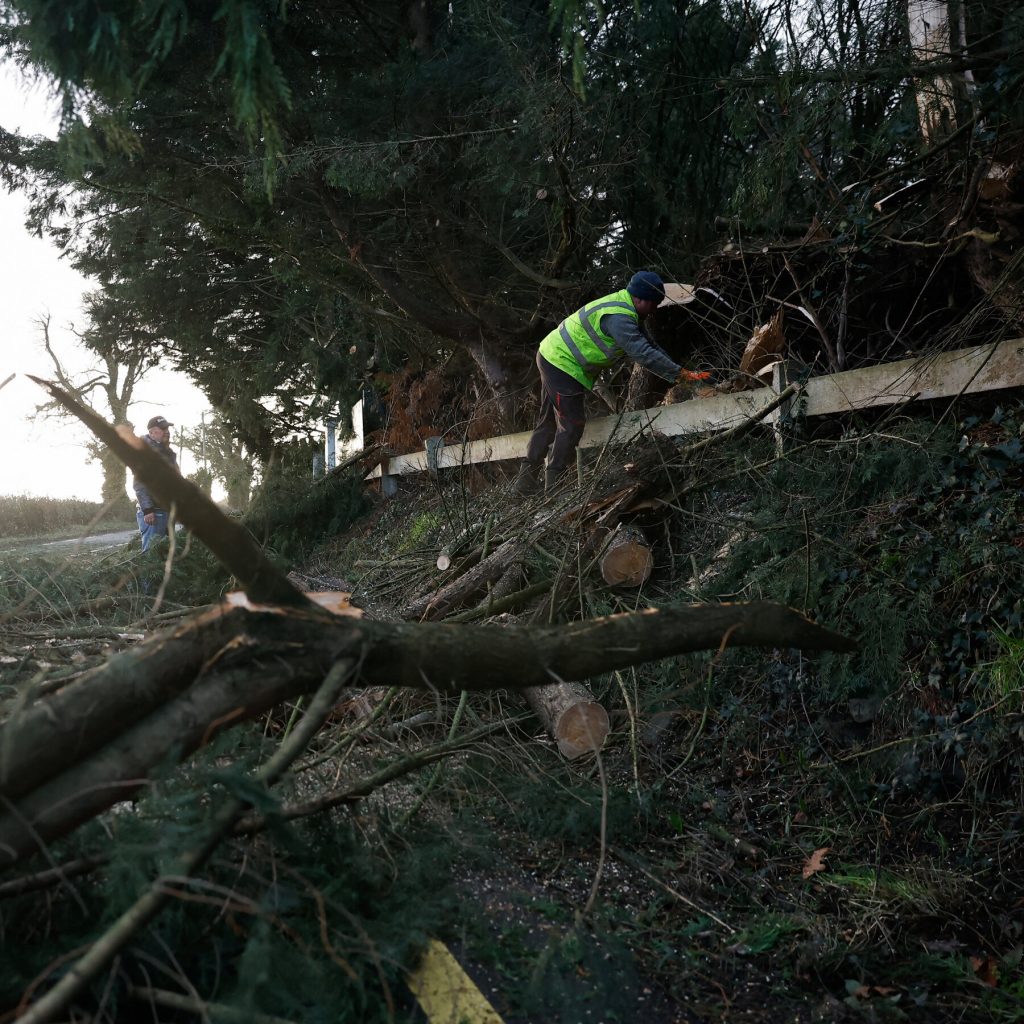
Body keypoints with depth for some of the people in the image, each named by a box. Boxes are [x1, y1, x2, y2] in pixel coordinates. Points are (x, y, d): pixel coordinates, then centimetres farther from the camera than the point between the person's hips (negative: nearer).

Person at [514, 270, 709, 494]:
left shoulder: (623, 304, 7)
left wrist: (678, 372, 1)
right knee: (572, 424, -7)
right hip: (562, 364, -11)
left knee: (549, 422, 16)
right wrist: (681, 374, -27)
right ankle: (554, 484, 0)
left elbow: (648, 345, 8)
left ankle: (527, 479, 23)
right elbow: (643, 354, -31)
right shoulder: (618, 317, -26)